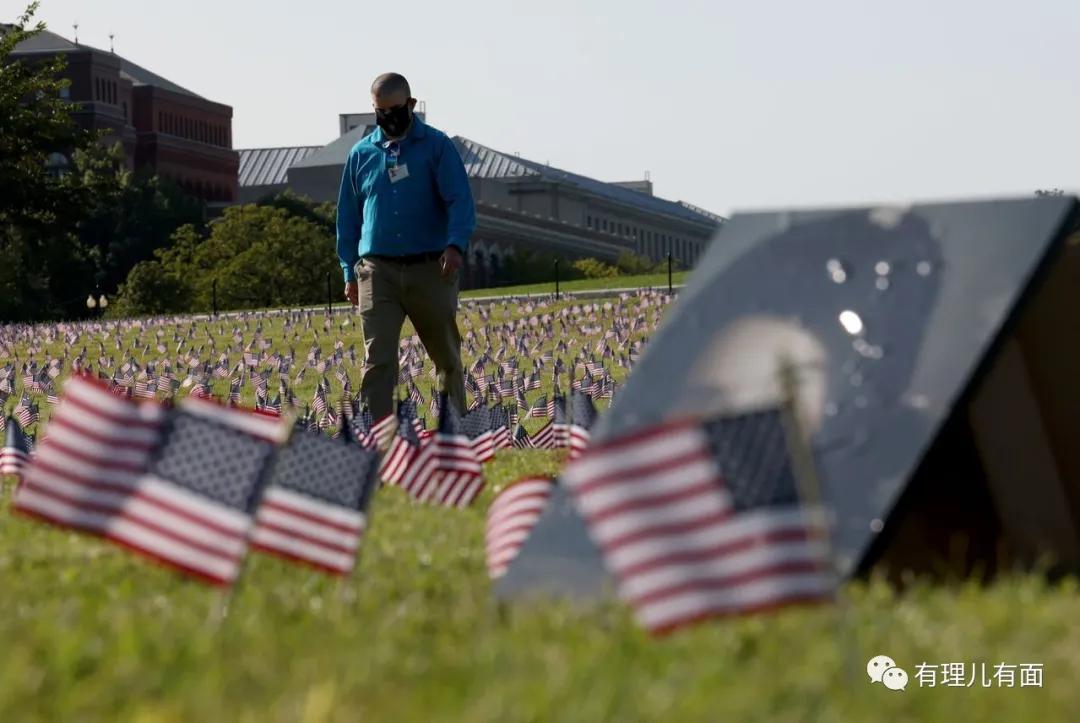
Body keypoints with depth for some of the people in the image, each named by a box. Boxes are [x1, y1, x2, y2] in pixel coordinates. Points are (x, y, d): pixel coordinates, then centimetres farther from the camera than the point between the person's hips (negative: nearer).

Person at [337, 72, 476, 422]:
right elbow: (348, 215, 16)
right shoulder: (361, 154, 11)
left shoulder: (437, 145, 1)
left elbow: (460, 200, -8)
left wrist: (456, 245, -25)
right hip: (378, 272, 2)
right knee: (378, 361, -8)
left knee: (447, 358, 9)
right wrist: (349, 271, 12)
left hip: (431, 269, -1)